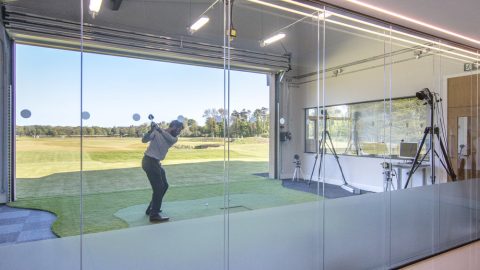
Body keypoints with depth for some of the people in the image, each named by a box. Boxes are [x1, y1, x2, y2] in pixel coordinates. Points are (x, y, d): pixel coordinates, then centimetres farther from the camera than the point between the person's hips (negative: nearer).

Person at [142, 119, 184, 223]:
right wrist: (151, 130, -36)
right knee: (158, 187, -10)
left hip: (156, 163, 8)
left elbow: (171, 139, -19)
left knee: (164, 186, 17)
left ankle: (151, 208, 31)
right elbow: (144, 140, -20)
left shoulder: (174, 138, 5)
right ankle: (154, 215, -3)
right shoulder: (156, 132, -10)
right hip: (149, 161, -8)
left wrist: (160, 129, -33)